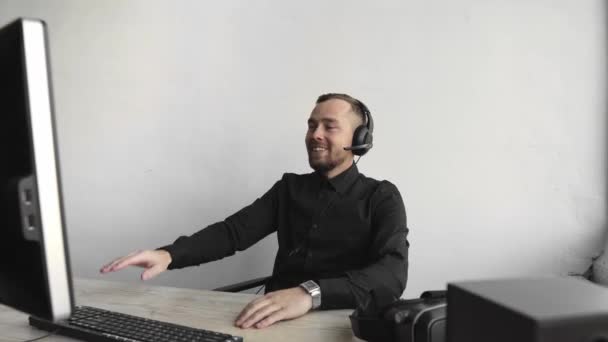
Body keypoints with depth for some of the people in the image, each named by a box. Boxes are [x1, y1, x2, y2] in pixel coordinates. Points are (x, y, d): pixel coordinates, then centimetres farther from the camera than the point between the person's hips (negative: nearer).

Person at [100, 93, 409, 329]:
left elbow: (393, 274, -18)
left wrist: (312, 293, -35)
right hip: (276, 321, 3)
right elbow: (234, 230, 3)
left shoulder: (381, 197, -1)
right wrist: (169, 254, -16)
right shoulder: (289, 187, 13)